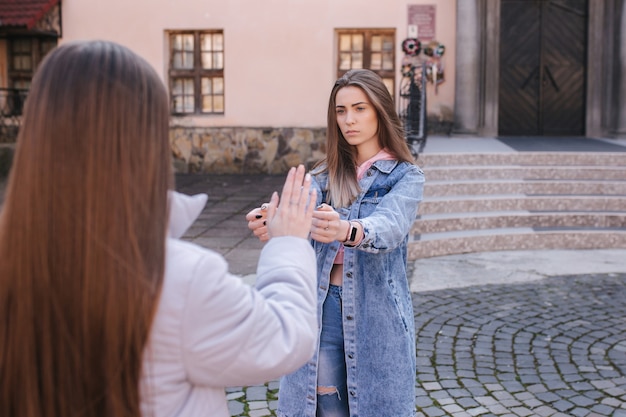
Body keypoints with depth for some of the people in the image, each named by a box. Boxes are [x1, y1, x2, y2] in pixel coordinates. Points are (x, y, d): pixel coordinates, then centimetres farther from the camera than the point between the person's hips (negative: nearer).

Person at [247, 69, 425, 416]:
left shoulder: (405, 176, -2)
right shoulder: (325, 174, 8)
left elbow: (389, 227, -23)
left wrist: (344, 230, -45)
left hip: (375, 310, -3)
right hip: (322, 306, 3)